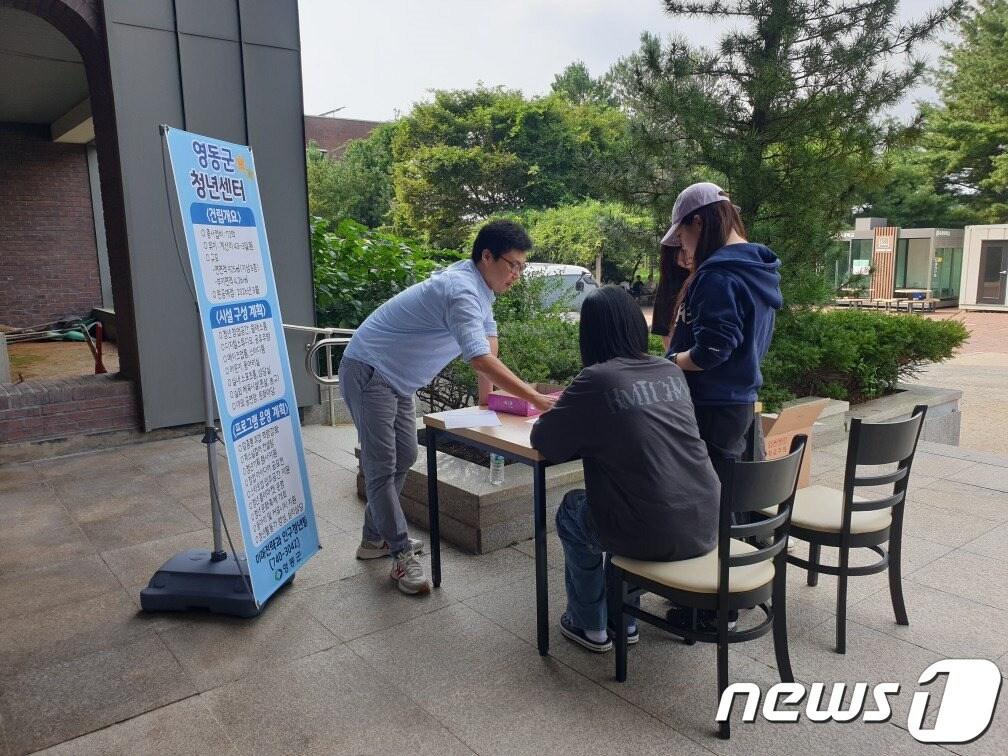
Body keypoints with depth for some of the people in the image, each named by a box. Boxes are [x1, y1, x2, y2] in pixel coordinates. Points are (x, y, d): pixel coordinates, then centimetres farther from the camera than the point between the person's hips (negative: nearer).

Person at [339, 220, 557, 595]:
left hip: (397, 378, 10)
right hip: (369, 373, -10)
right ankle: (403, 557, 0)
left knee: (404, 458, 14)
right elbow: (481, 359, -37)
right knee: (382, 466, -6)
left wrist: (487, 395, 8)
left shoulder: (479, 285, 4)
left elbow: (488, 340, 13)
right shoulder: (461, 291, -28)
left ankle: (375, 538, 27)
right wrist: (537, 399, -35)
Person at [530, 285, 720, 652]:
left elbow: (542, 440, -4)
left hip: (652, 536, -5)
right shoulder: (672, 372, 7)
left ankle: (590, 625, 33)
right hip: (705, 527, 6)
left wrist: (579, 424, 14)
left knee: (571, 512, 24)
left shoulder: (596, 379, -11)